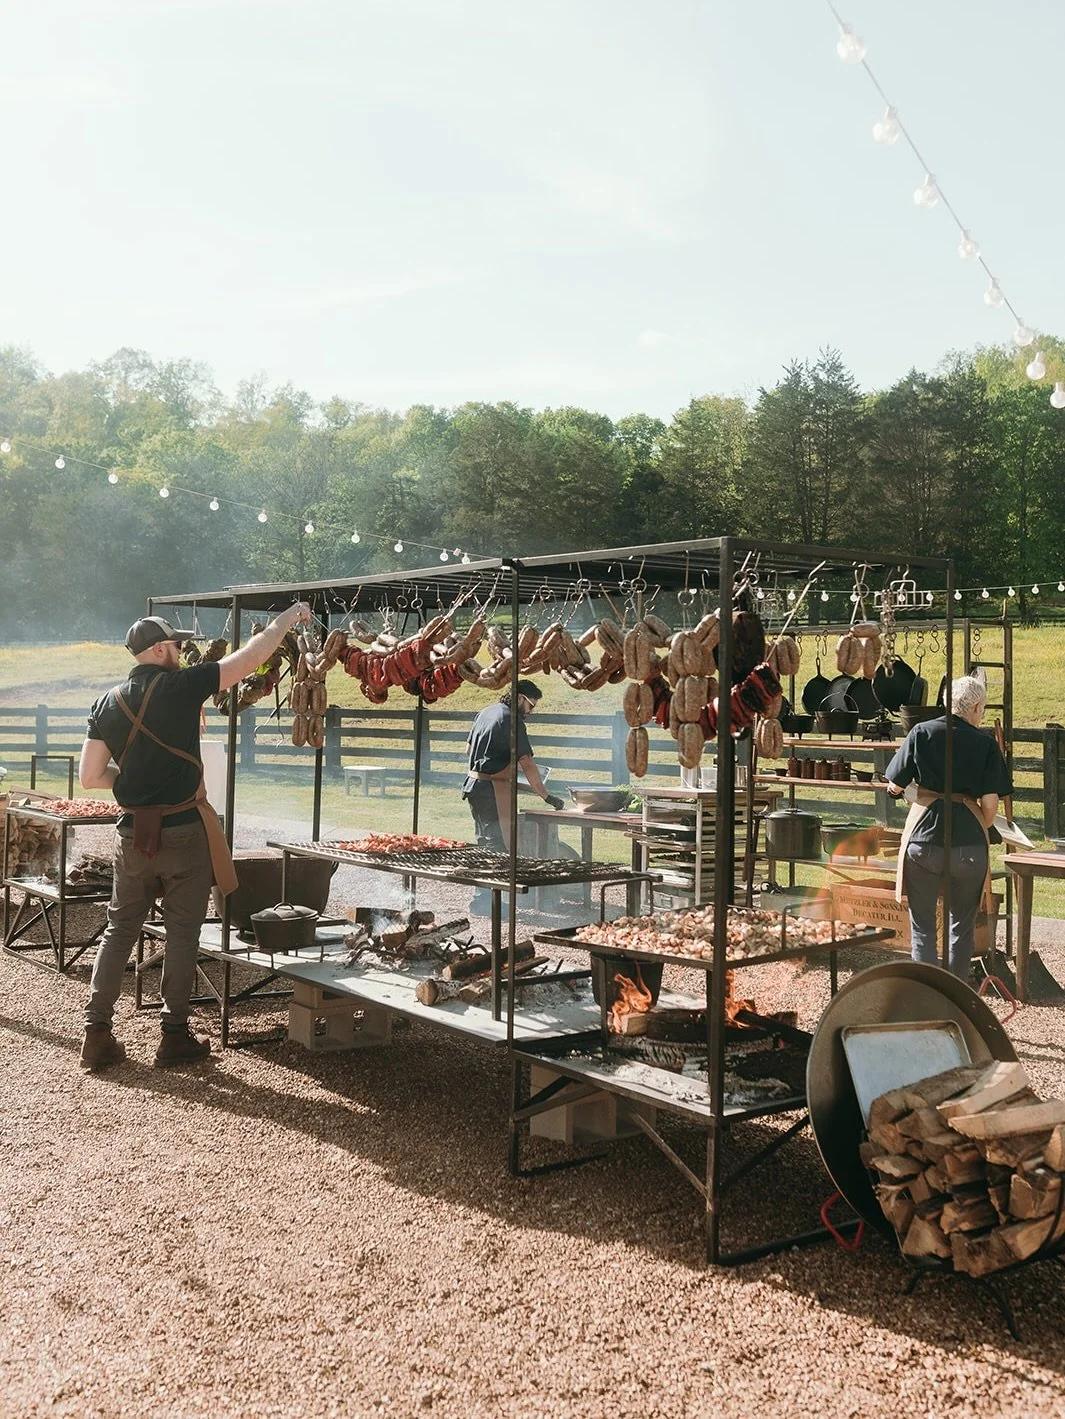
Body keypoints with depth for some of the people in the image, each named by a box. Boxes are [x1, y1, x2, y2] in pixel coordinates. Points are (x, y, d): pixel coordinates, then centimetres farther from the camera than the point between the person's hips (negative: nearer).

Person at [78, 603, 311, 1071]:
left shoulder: (108, 703, 4)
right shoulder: (181, 686, -9)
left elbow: (90, 776, 4)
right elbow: (251, 656, -4)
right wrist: (285, 621, 9)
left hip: (133, 833, 5)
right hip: (184, 831, -4)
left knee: (119, 930, 14)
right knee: (182, 934, 5)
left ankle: (96, 1033, 13)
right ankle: (175, 1036, 11)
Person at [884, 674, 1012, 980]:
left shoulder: (921, 733, 2)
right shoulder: (986, 744, 2)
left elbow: (895, 786, 5)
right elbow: (990, 805, -2)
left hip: (924, 837, 0)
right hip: (969, 841, 1)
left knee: (923, 926, 10)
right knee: (962, 927, 16)